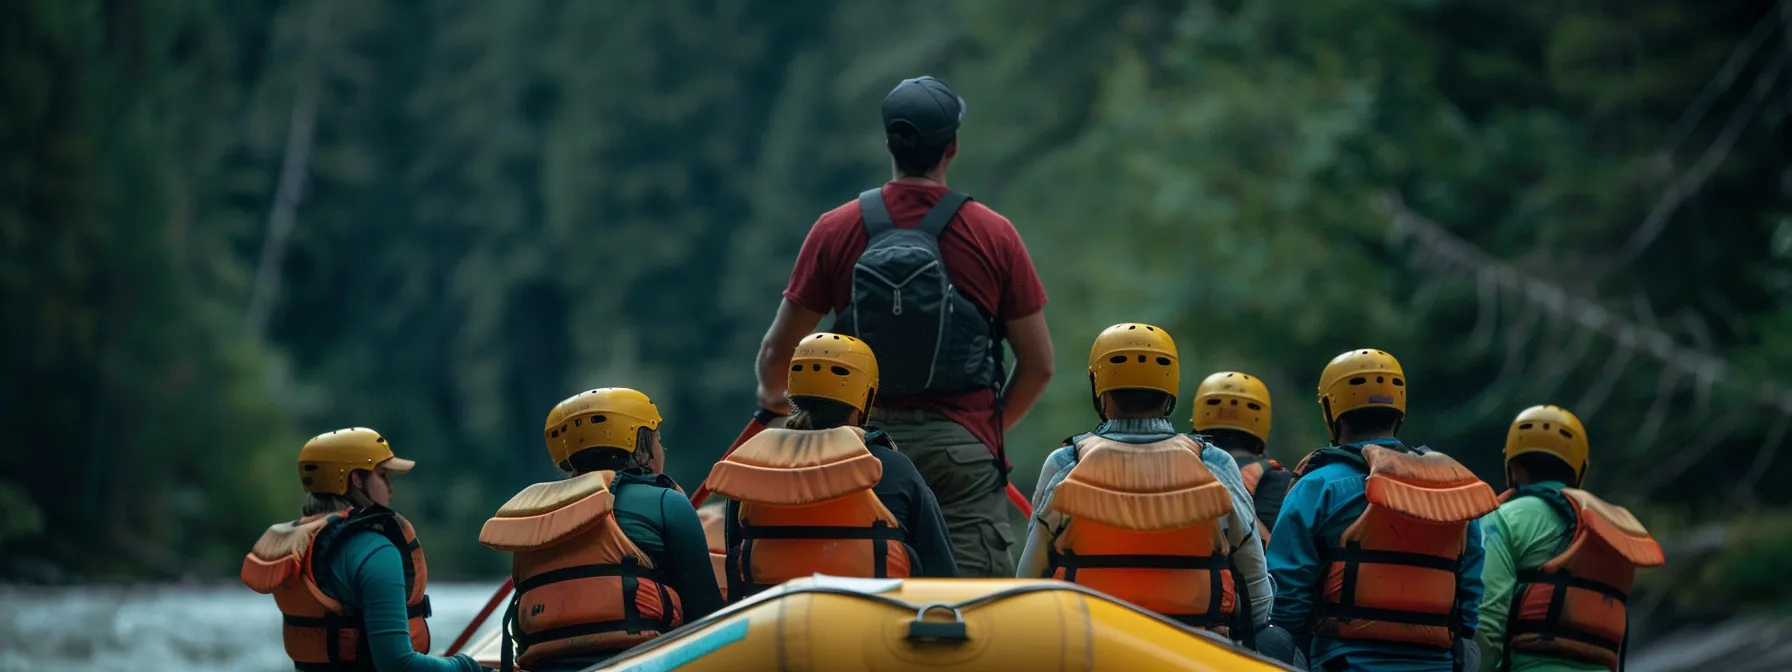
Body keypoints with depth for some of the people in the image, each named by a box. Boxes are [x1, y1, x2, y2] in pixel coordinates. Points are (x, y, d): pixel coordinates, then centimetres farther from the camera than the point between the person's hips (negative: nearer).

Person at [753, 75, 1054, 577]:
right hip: (962, 450, -2)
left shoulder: (836, 230, 2)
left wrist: (773, 397, 29)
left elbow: (778, 351, 6)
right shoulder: (994, 235, 0)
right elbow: (1038, 366, 4)